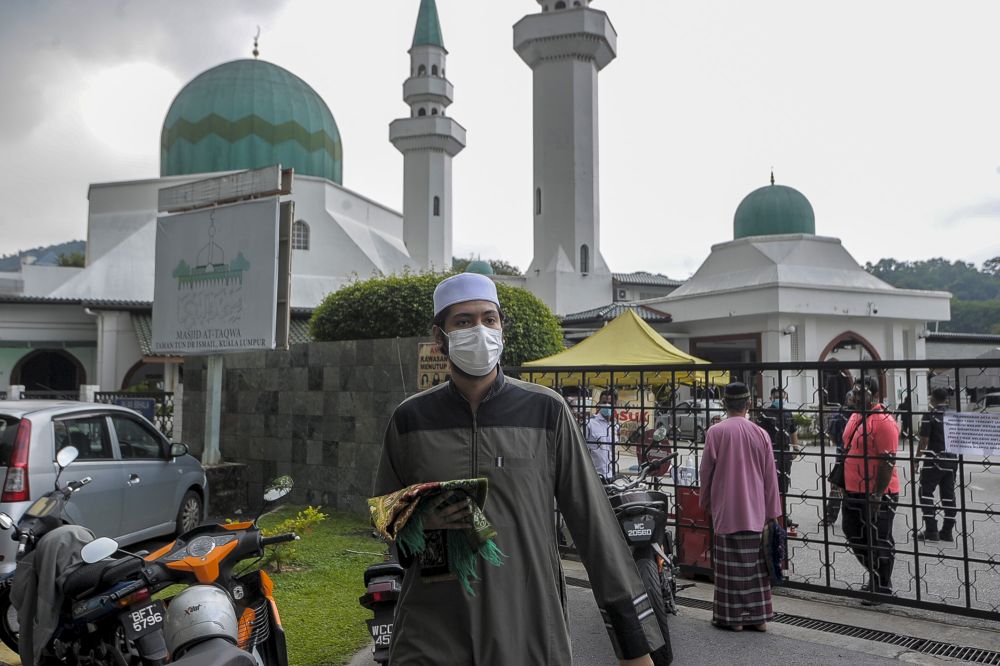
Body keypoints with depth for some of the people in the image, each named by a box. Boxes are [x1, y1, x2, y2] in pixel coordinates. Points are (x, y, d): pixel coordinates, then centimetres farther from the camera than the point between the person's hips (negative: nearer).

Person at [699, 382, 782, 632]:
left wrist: (706, 501, 13)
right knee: (755, 561, 11)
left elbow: (706, 470, -2)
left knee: (730, 562, 5)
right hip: (755, 510, 3)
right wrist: (772, 512, 11)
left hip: (726, 509, -3)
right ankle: (758, 616, 19)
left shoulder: (716, 432, -9)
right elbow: (770, 476, 3)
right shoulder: (760, 433, -2)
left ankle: (732, 616, 11)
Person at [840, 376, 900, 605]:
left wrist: (877, 495, -21)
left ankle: (882, 589, 19)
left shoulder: (884, 421, -18)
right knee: (854, 535, 18)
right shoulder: (854, 417, 12)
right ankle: (876, 576, 37)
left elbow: (888, 461, -21)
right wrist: (842, 483, 21)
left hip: (877, 495, -9)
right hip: (853, 492, 9)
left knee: (879, 542, 4)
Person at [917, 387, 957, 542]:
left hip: (935, 460, -6)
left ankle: (931, 531, -2)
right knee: (948, 494, 11)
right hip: (952, 459, 6)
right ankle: (947, 532, 14)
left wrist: (916, 459, -5)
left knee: (926, 493, 2)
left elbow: (924, 441, -13)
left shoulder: (930, 415, -11)